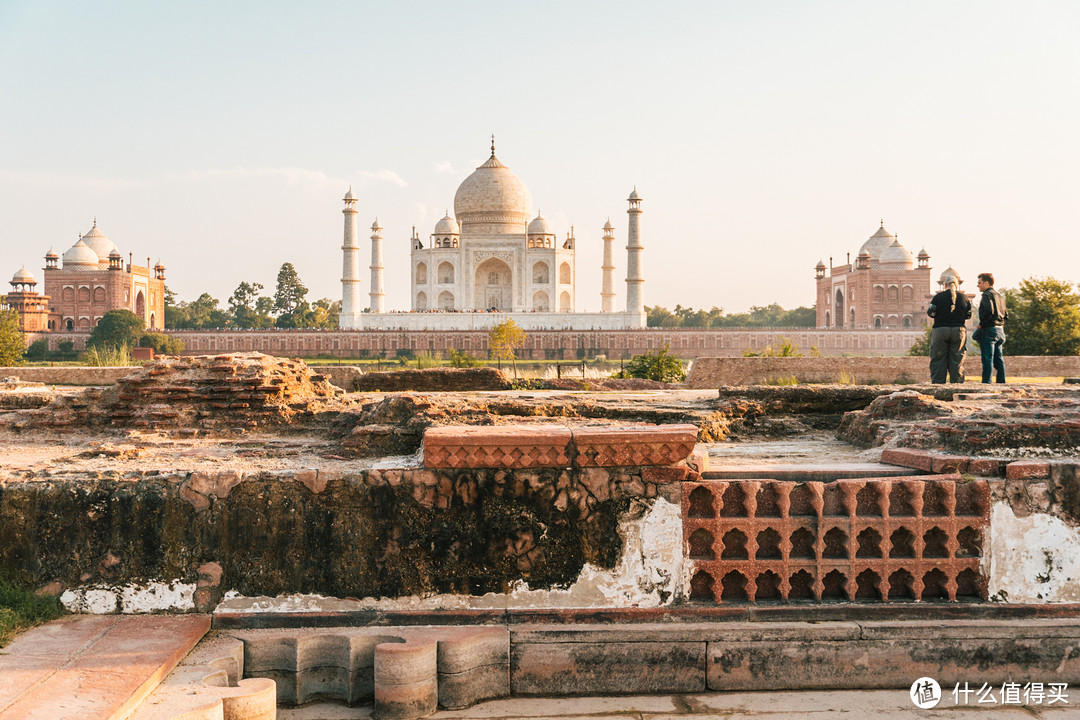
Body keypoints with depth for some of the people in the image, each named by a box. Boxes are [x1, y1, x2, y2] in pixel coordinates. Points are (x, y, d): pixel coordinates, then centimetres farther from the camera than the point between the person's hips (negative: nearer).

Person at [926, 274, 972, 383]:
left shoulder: (938, 297, -4)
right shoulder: (964, 298, 3)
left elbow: (931, 313, -3)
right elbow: (968, 315, 9)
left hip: (940, 330, -2)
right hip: (959, 331, 2)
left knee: (938, 359, 3)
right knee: (957, 360, 6)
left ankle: (938, 382, 0)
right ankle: (957, 383, 5)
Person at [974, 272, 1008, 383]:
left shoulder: (987, 295, -10)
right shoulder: (1000, 295, 18)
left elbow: (989, 311, -26)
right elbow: (1006, 315, 20)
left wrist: (981, 324, -15)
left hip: (989, 330, -9)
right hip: (1000, 330, 9)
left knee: (987, 359, -9)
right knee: (998, 359, 12)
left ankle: (986, 383, -10)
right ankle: (1001, 382, 13)